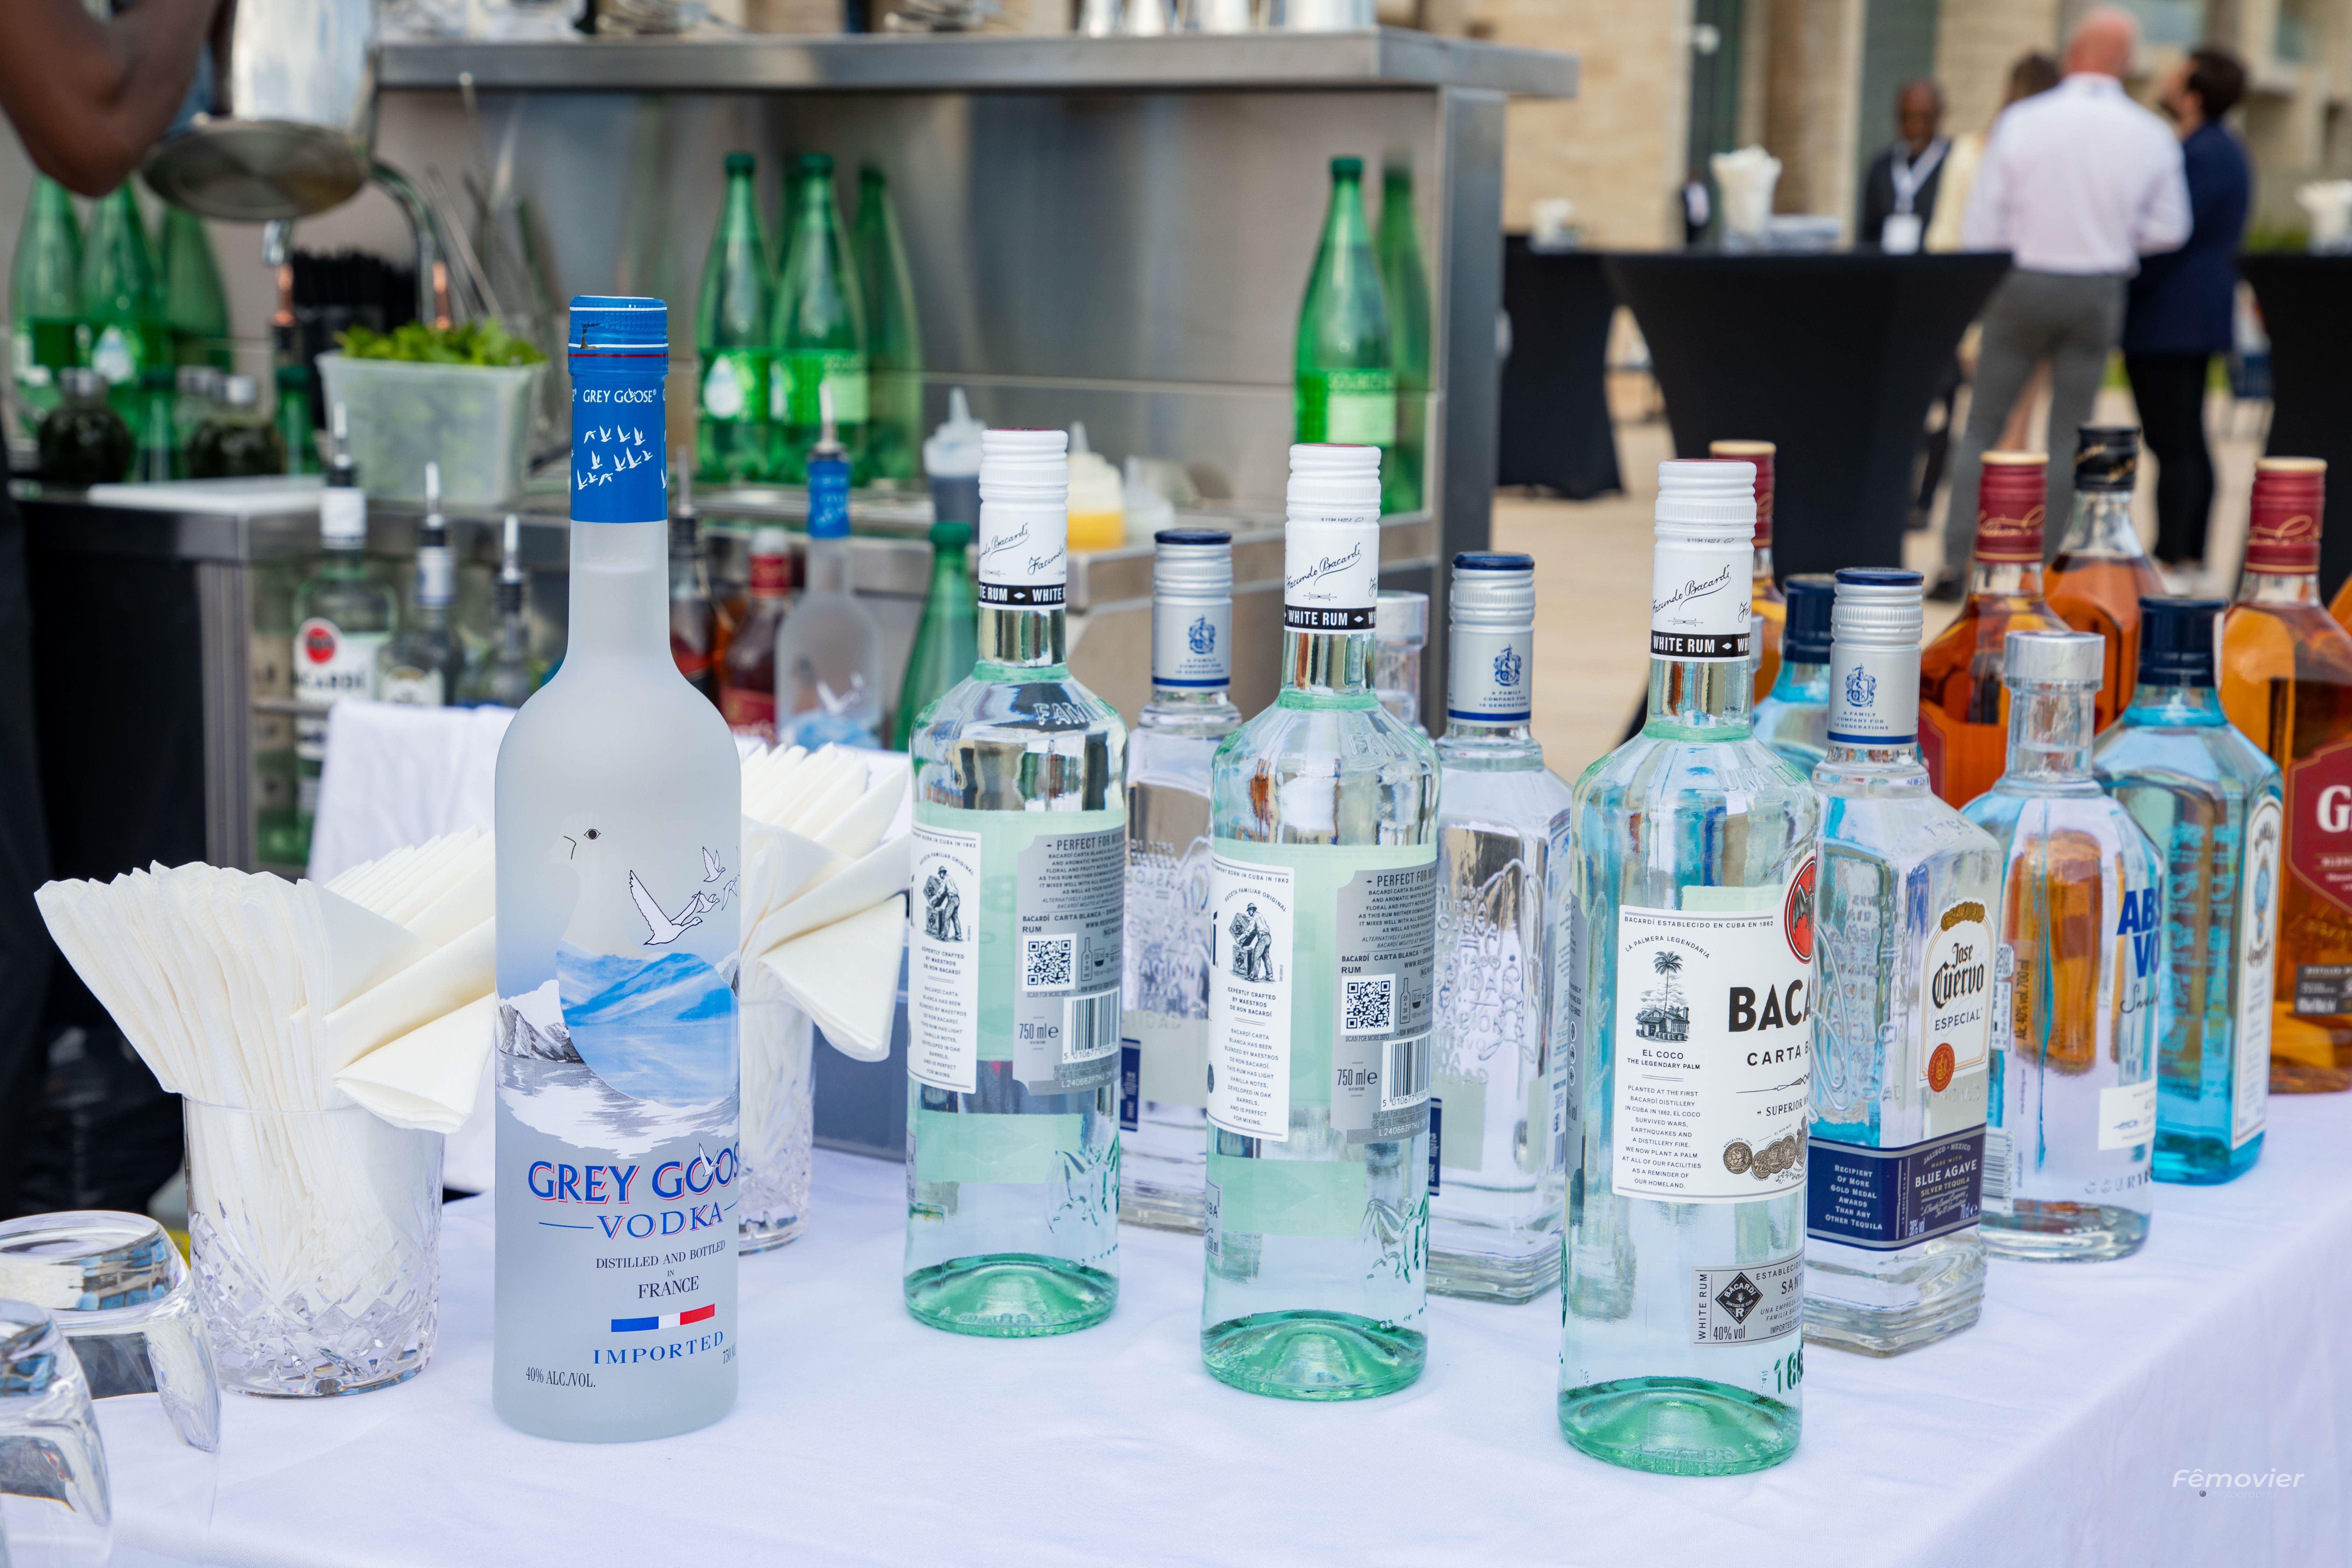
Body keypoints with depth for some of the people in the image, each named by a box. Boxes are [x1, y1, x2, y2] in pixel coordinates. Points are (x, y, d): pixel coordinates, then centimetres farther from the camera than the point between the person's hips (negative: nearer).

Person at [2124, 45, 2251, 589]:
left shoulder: (2201, 156, -17)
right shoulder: (2221, 150, 16)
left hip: (2168, 319, -11)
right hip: (2199, 316, 11)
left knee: (2173, 447, -9)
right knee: (2189, 443, 12)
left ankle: (2169, 563, -7)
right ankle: (2191, 561, 16)